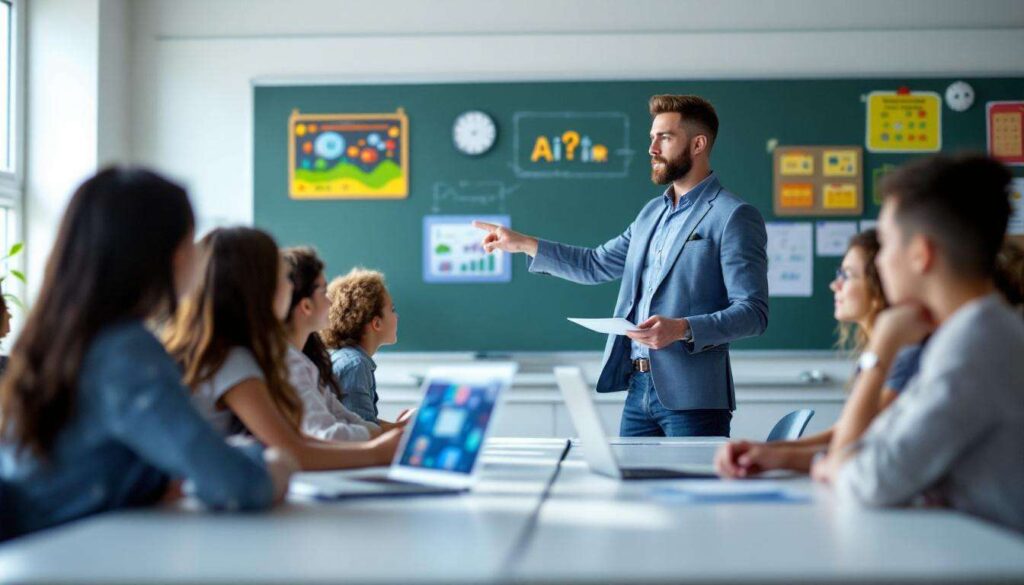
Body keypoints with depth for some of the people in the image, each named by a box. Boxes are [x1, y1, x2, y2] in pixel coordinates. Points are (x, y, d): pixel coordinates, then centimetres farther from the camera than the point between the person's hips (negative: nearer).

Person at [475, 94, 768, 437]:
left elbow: (753, 312, -13)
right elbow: (597, 265, 25)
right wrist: (523, 244, 18)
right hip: (638, 387, 7)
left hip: (692, 396, -7)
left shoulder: (733, 217, -7)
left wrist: (683, 329, -26)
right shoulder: (653, 212, 17)